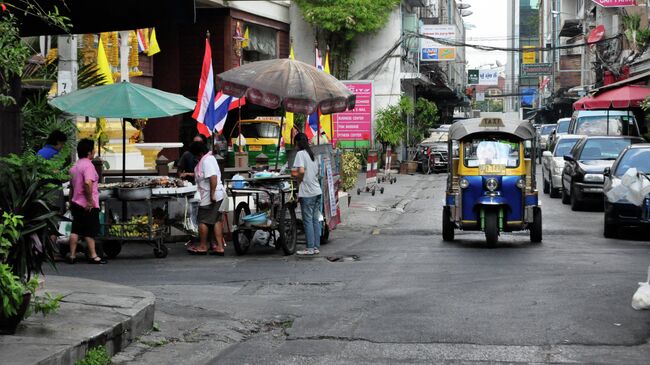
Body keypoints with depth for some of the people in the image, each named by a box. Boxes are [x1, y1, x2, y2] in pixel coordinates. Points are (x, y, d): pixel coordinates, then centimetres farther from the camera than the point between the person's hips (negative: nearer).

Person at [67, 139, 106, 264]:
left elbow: (71, 186, 20)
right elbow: (88, 183, -29)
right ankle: (93, 256, 3)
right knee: (90, 231, -1)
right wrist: (90, 200, -23)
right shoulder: (88, 165, -15)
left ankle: (72, 255, 8)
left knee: (75, 230, 8)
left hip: (76, 203, 8)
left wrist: (71, 201, 24)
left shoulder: (74, 167, 15)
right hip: (88, 206, -8)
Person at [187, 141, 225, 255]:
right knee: (216, 220, 9)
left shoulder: (206, 161, -17)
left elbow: (213, 177, -27)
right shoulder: (210, 158, 16)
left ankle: (203, 246, 12)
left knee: (203, 221, 2)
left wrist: (212, 194, -27)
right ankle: (219, 246, 8)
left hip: (209, 197, -10)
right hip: (219, 195, 10)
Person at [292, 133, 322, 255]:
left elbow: (301, 171, -20)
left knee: (308, 220, -4)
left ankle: (310, 248, -3)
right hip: (317, 191, 8)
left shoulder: (300, 154, -9)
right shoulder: (311, 154, 15)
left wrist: (299, 179, -2)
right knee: (315, 219, 9)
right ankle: (316, 247, 10)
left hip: (307, 192, -7)